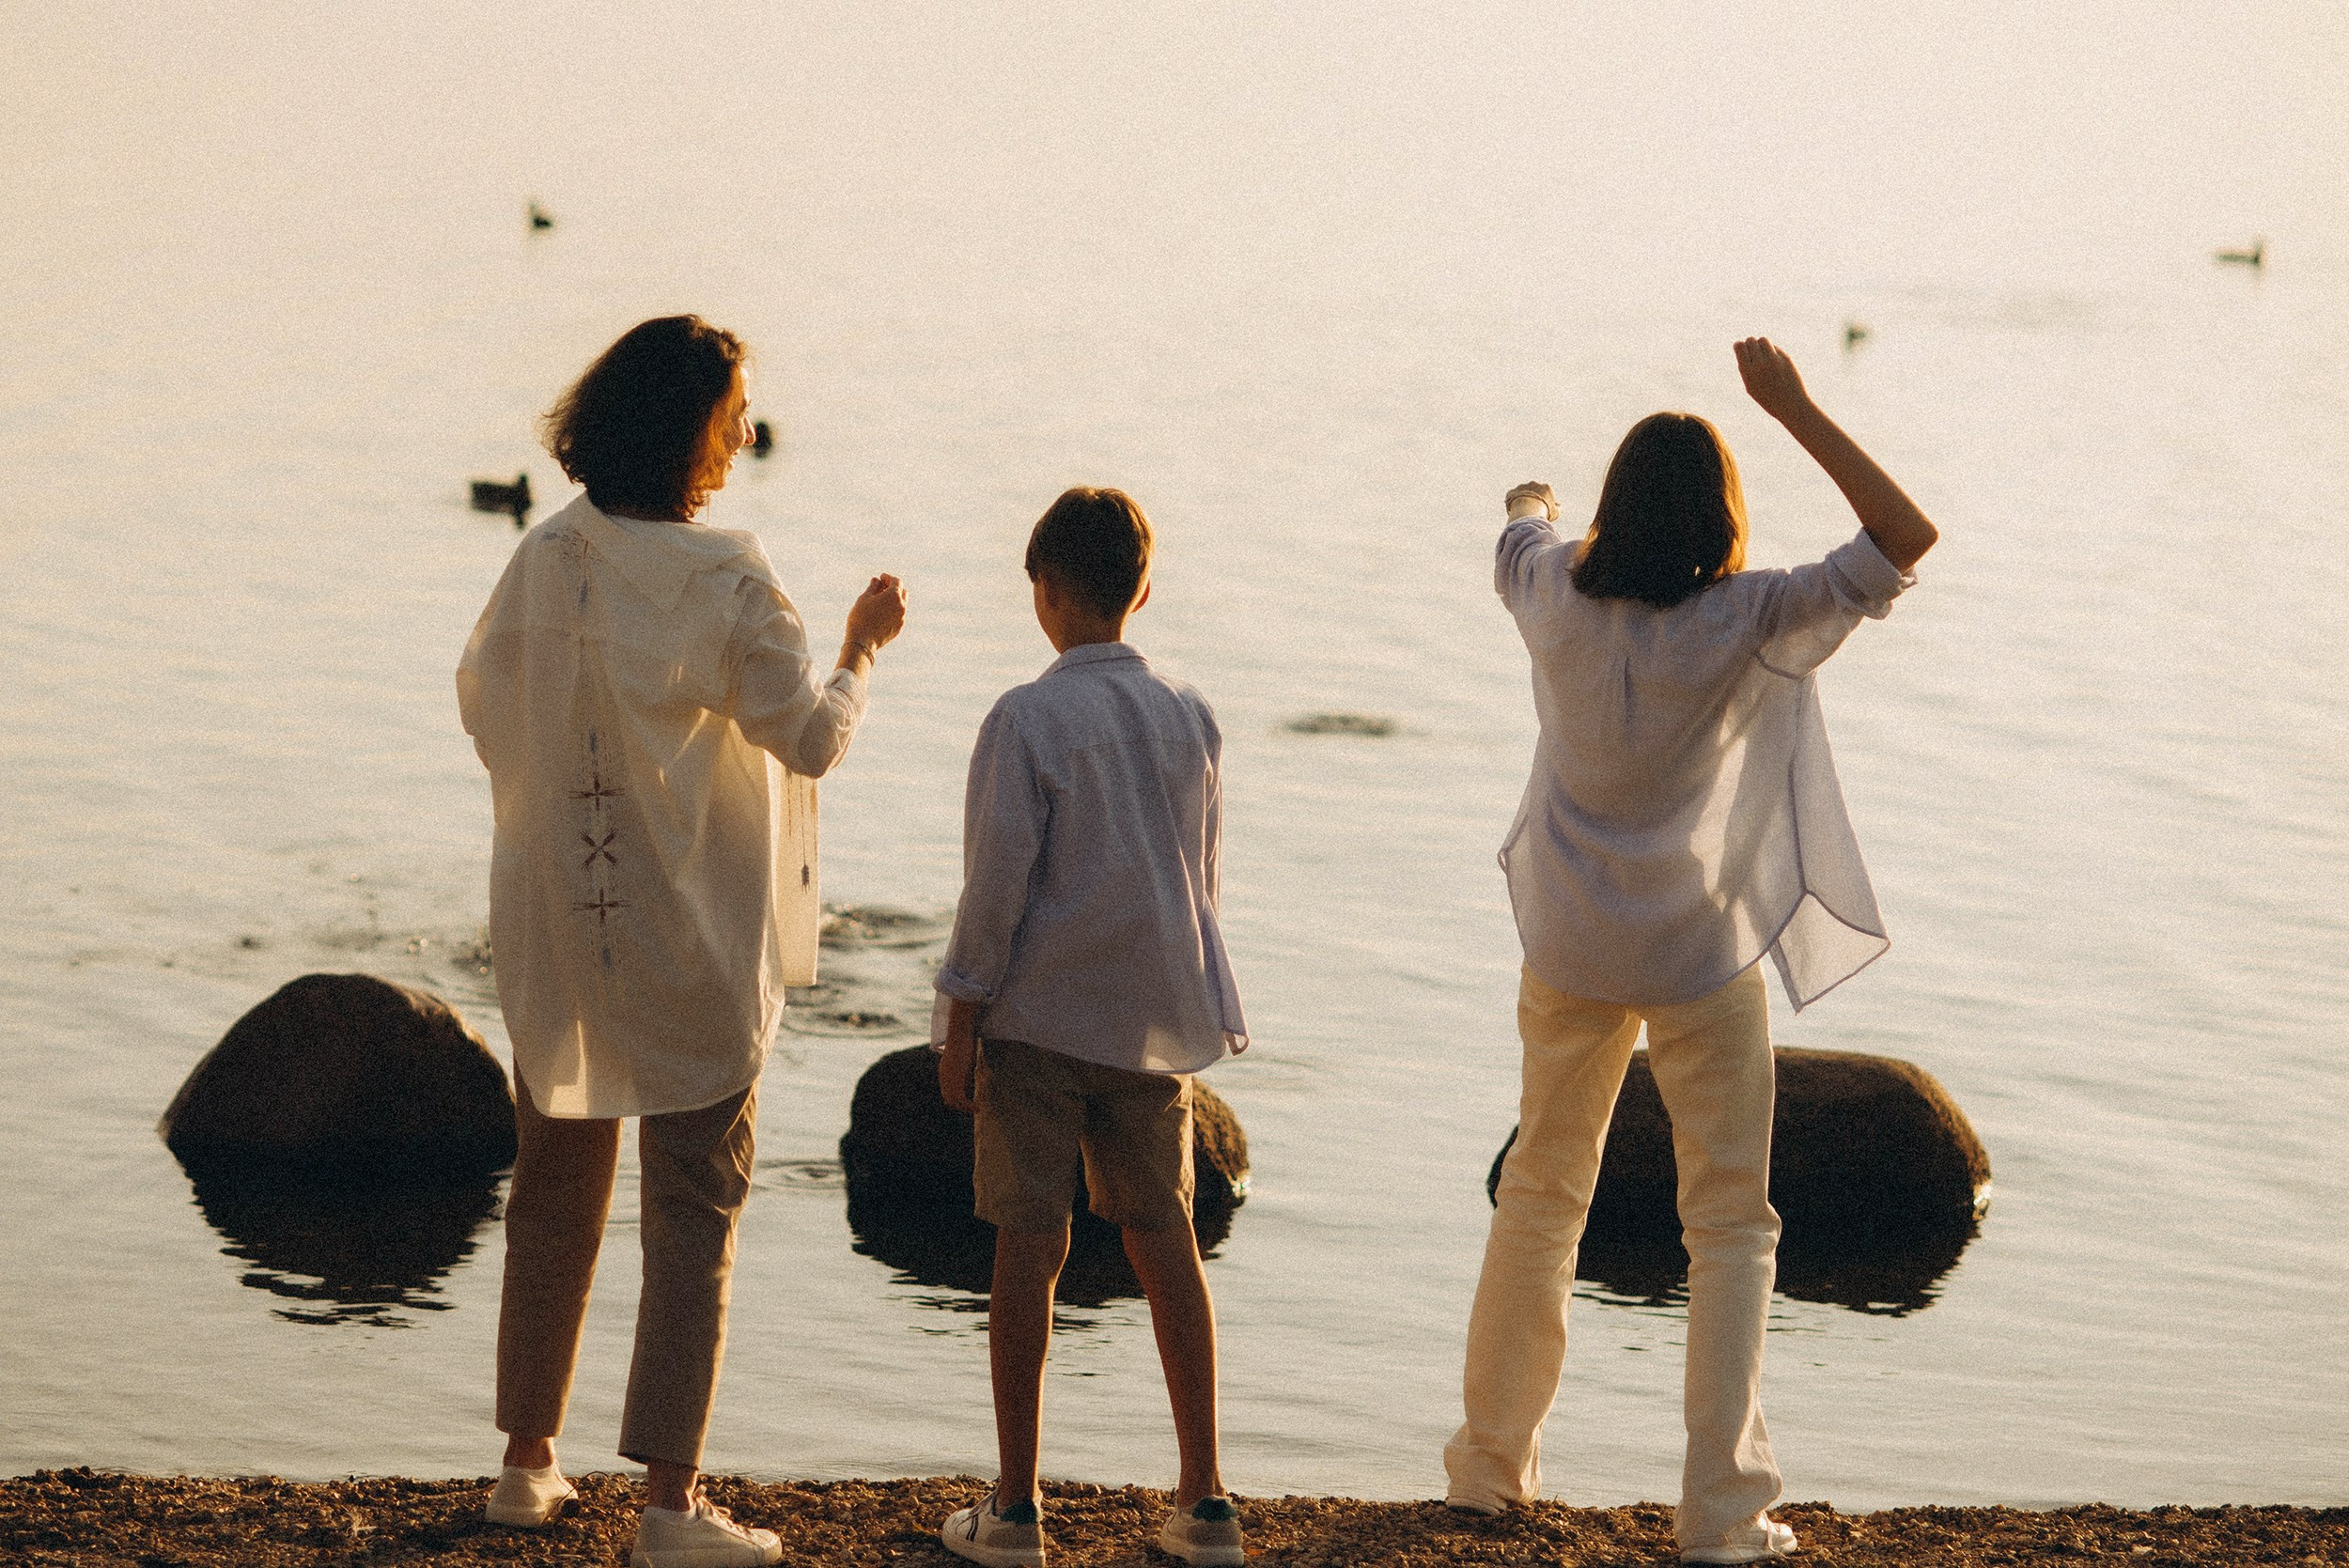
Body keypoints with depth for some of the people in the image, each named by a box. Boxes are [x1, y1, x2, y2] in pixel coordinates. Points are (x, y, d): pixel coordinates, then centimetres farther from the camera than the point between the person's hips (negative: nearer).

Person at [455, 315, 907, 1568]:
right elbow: (809, 736, -10)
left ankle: (527, 1464, 25)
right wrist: (861, 646, 7)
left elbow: (483, 703, 9)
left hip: (557, 931, 5)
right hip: (690, 940, -5)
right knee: (695, 1212, 2)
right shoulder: (723, 581, -17)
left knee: (555, 1193, 18)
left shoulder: (544, 562, -3)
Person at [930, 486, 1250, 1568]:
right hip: (1154, 1019, 4)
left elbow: (997, 881, -12)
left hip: (1039, 1013, -4)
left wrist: (961, 1022, -6)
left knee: (1029, 1246, 1)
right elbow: (1205, 874, 11)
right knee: (1164, 1241, 10)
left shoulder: (1027, 719, -11)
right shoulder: (1188, 718, 4)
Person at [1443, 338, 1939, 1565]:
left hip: (1569, 947, 4)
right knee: (1731, 1223, 5)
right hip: (1703, 956, -4)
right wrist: (1793, 410, -21)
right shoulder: (1746, 625, -19)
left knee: (1542, 1191, 21)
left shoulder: (1559, 599, -8)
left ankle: (1492, 1461, 29)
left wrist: (1532, 505, 41)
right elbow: (1905, 541, -21)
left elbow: (1519, 538, 17)